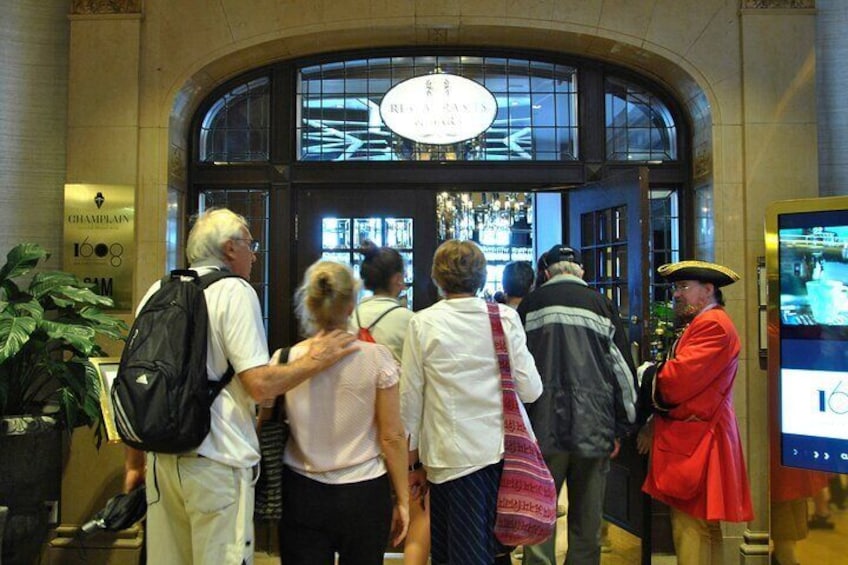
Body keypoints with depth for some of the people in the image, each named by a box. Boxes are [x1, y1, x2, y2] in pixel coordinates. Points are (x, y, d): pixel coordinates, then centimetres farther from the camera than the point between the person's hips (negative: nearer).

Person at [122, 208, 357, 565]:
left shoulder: (157, 292, 9)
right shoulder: (235, 291, -10)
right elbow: (260, 386, -19)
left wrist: (134, 460, 22)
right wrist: (315, 361, -4)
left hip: (161, 456, 7)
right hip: (216, 461, -7)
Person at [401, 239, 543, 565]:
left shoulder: (423, 324, -7)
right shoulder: (506, 318, -3)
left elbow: (410, 398, -3)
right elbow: (530, 390, -3)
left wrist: (413, 461, 8)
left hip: (453, 457, -2)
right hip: (503, 452, 3)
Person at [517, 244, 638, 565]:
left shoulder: (530, 304, 2)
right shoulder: (602, 304, 4)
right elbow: (624, 369, 4)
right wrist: (620, 428, 11)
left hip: (543, 429, -1)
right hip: (593, 429, 1)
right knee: (587, 522, 13)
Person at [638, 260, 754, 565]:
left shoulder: (713, 326, -15)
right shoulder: (699, 325, 20)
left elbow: (679, 381, -23)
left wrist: (649, 375, -2)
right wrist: (656, 423, 6)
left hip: (696, 444, -11)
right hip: (691, 439, 11)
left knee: (692, 532, -6)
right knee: (702, 531, 17)